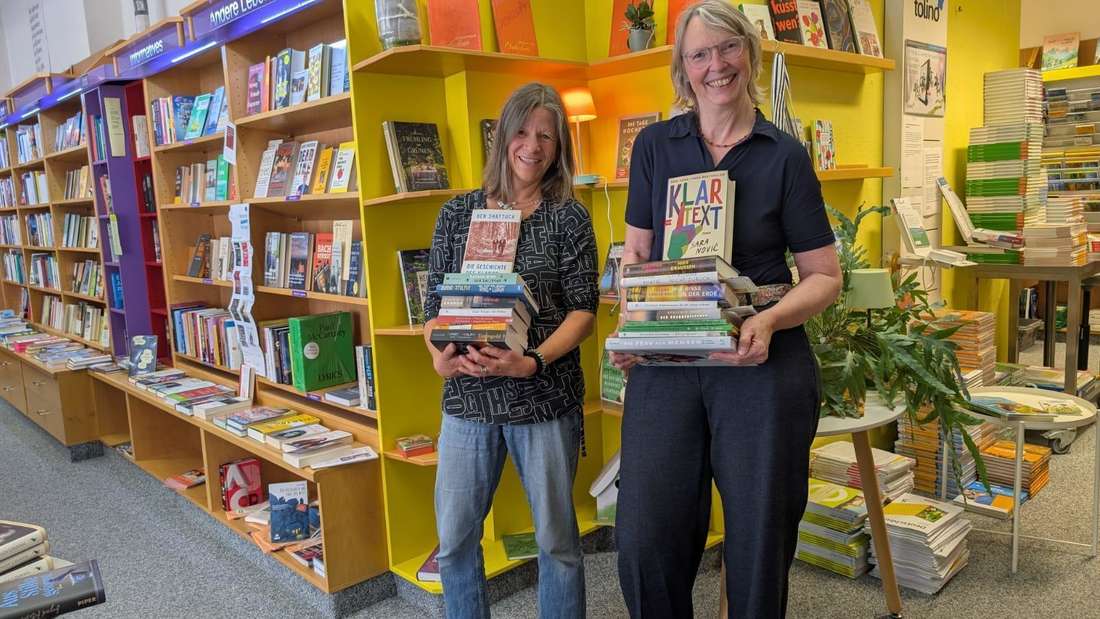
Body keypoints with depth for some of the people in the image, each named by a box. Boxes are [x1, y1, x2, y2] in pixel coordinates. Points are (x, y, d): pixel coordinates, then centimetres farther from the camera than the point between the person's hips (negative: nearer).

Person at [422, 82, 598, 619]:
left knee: (556, 538, 10)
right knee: (453, 539, 10)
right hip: (467, 393, 3)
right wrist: (440, 355, -12)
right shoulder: (457, 213, 8)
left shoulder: (569, 218, 1)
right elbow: (436, 301, 8)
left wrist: (533, 361, -20)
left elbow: (583, 308, -5)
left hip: (545, 394, -2)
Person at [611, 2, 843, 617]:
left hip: (763, 365, -1)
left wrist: (770, 321, -17)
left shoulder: (785, 155, 2)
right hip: (665, 364, 2)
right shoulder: (655, 145, 8)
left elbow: (825, 275, 3)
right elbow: (637, 252, 11)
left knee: (759, 540, 9)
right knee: (646, 541, 1)